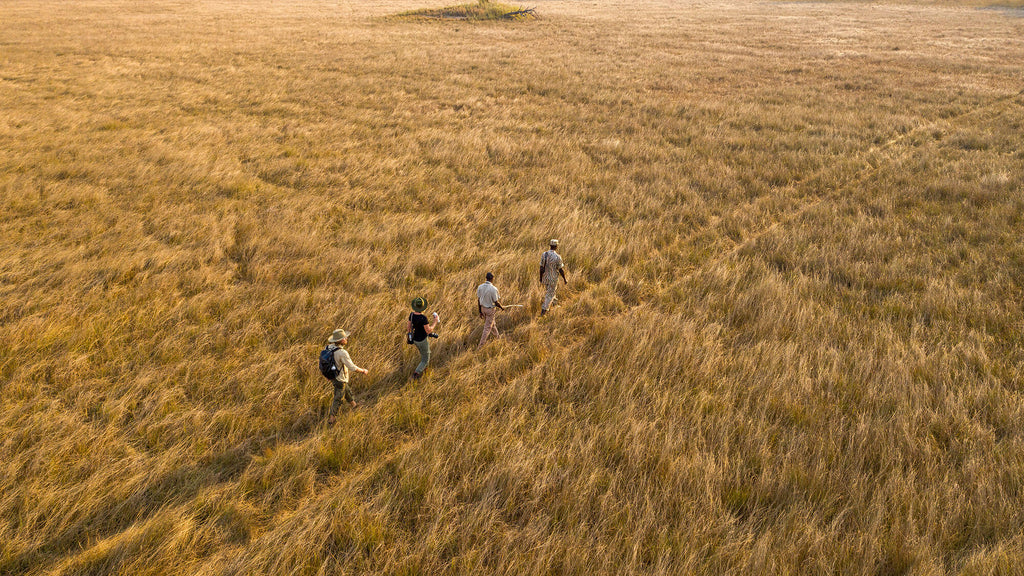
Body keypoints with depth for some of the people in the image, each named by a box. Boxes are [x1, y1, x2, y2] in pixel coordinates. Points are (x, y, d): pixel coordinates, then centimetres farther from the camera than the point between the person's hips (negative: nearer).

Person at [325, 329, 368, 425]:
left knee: (347, 390, 29)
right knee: (337, 399, 9)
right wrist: (363, 371, -10)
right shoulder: (342, 353, -34)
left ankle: (353, 404, 51)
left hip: (331, 375, 8)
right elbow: (352, 367, -27)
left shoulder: (328, 347, -11)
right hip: (340, 379, -8)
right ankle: (331, 419, 20)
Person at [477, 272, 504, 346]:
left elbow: (478, 300, -1)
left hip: (483, 308, 6)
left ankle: (497, 336, 46)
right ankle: (481, 344, 10)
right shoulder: (493, 289, -25)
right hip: (490, 309, -6)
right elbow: (496, 302, -18)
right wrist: (501, 307, 3)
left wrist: (480, 312, 9)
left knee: (492, 323, 26)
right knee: (487, 327, 6)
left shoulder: (480, 287, -8)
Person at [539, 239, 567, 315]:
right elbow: (561, 270, -16)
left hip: (545, 277, 4)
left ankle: (552, 298, 53)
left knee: (553, 287, 34)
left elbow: (541, 268, -8)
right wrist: (565, 279, -2)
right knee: (550, 294, 9)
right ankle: (543, 310, 9)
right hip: (553, 279, -4)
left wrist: (540, 278, 4)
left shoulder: (544, 254, -12)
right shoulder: (557, 257, -23)